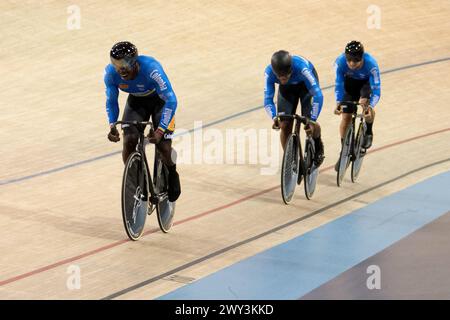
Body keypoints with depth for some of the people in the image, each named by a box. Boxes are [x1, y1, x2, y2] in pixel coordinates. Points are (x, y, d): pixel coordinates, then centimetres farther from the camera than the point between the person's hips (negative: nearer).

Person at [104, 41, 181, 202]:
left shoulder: (151, 69, -39)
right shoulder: (111, 72, -27)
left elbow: (171, 101, -34)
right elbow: (111, 101, -10)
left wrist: (160, 131, -42)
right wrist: (112, 125, -27)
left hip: (160, 100, -3)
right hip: (136, 101, 3)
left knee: (163, 146, -14)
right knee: (129, 141, -19)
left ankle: (172, 175, 19)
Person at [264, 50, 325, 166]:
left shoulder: (301, 68, -43)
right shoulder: (269, 72, -34)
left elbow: (318, 95, -43)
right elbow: (268, 99, -31)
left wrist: (312, 120, -51)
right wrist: (274, 117, -50)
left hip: (306, 84, -2)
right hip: (286, 88, 3)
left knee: (309, 122, -18)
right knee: (285, 125, -10)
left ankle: (318, 147, 14)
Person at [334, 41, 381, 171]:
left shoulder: (370, 63, -39)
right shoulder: (340, 62, -35)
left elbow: (376, 89, -38)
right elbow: (339, 84, -30)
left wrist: (370, 106, -53)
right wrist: (338, 102, -47)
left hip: (366, 82, -2)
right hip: (350, 82, 2)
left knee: (364, 102, -32)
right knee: (346, 116, -2)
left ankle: (368, 133, -3)